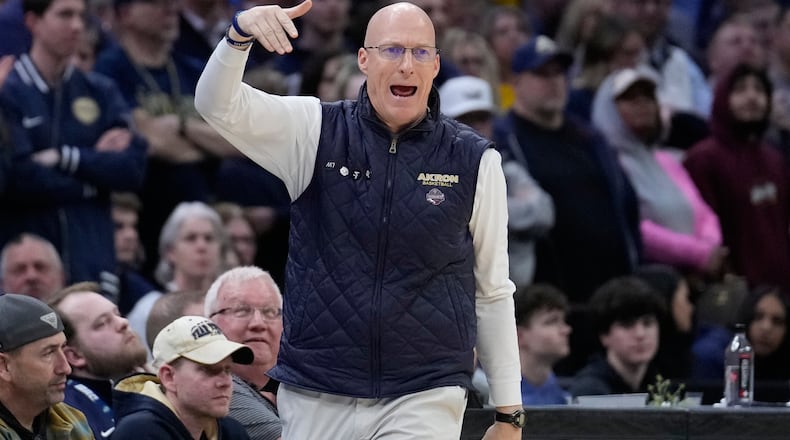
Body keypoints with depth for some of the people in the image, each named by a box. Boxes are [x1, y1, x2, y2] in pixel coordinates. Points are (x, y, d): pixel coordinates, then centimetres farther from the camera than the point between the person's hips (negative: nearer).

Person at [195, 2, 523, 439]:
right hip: (314, 399, 1)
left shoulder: (474, 160, 3)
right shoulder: (317, 133, 3)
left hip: (424, 401, -1)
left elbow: (493, 291, 8)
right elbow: (218, 105, -10)